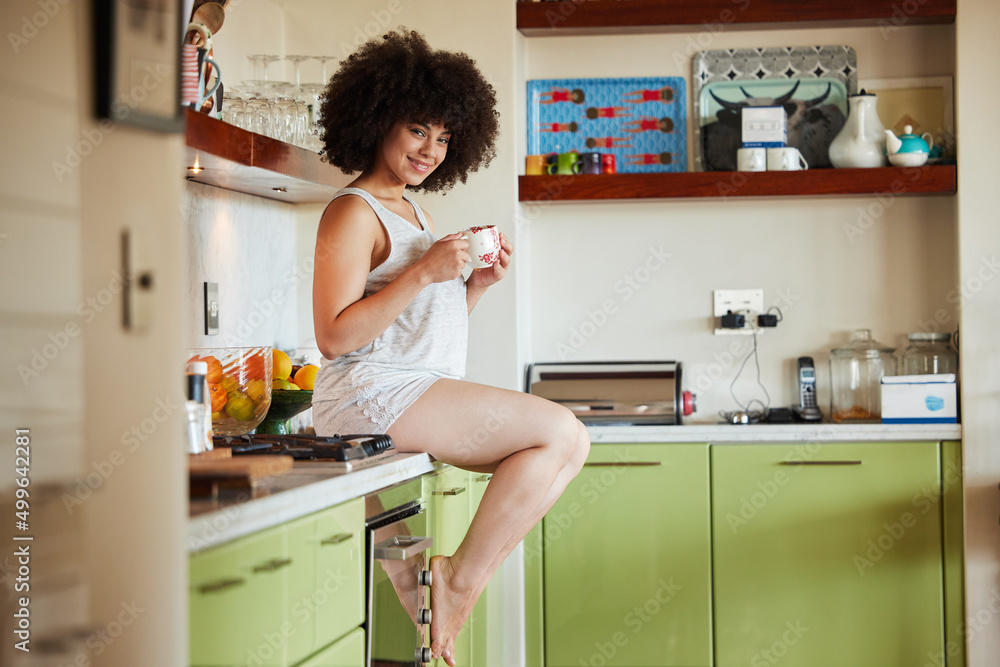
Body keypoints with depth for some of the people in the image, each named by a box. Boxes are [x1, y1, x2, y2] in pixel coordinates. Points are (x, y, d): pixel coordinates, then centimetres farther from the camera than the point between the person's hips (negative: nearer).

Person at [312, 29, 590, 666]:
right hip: (372, 393, -9)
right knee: (560, 429, -16)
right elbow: (335, 336, -16)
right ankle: (458, 586, -10)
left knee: (567, 447, -1)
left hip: (425, 391, 9)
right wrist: (424, 272, -19)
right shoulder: (353, 212, -6)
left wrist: (477, 285, 6)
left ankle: (457, 580, -5)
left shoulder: (417, 213, 22)